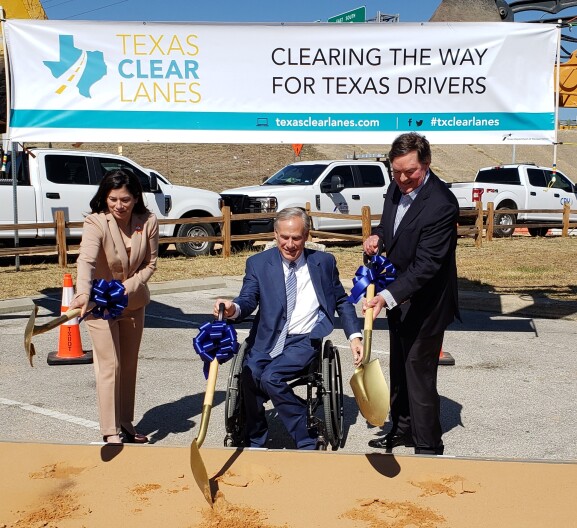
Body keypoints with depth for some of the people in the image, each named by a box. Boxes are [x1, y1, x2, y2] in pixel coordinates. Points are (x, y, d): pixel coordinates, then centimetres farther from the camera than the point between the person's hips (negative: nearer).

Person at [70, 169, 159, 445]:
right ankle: (111, 432, 3)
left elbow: (150, 264, -4)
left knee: (129, 365, 12)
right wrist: (83, 293, -57)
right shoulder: (96, 223, -22)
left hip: (133, 303, 4)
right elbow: (85, 260, -38)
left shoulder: (148, 222, -11)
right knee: (109, 366, -6)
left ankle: (126, 425, 26)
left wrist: (125, 289, -19)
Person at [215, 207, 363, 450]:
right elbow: (249, 299, -7)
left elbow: (341, 301, 17)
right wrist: (233, 308, -31)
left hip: (304, 340, -1)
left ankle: (307, 442, -8)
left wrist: (355, 336, 7)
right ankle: (255, 443, -4)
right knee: (249, 376, -28)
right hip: (267, 339, 2)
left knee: (270, 377, -27)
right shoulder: (258, 263, 5)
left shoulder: (324, 262, 8)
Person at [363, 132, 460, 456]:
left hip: (425, 304, -8)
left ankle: (428, 447, 19)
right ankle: (403, 430, 40)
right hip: (399, 298, 9)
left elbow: (426, 266, -30)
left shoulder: (441, 204, -27)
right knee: (400, 369, 21)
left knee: (420, 375, 1)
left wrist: (387, 297, -38)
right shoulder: (397, 188, -1)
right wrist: (377, 235, -2)